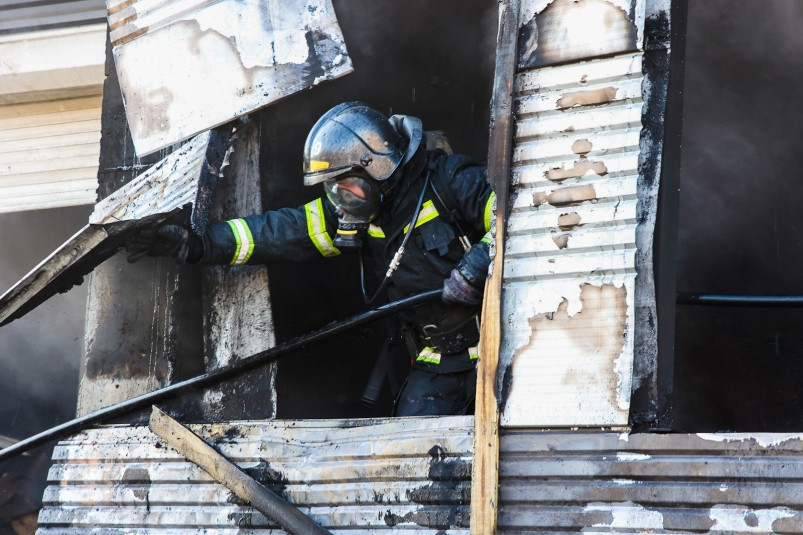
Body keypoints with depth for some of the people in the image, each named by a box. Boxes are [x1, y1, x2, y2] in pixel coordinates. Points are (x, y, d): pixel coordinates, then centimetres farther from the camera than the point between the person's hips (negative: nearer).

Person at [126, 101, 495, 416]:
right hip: (436, 359, 5)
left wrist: (477, 264, -32)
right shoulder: (351, 212, 5)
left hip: (492, 343, -5)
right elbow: (279, 232, 1)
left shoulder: (450, 181, -12)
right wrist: (198, 246, -8)